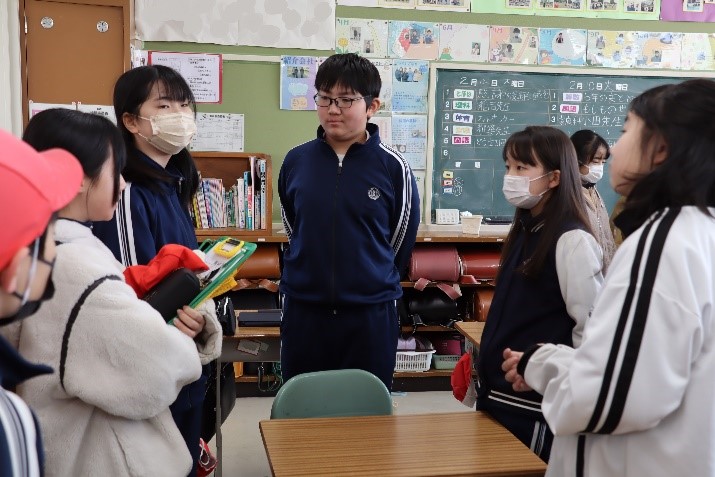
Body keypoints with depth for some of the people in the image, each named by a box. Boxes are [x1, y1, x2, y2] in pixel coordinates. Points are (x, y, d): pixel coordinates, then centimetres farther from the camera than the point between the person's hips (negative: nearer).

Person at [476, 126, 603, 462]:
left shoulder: (573, 241, -17)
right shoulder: (526, 232, 9)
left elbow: (593, 328, -18)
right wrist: (486, 364, 15)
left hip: (537, 403, -8)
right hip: (501, 393, 8)